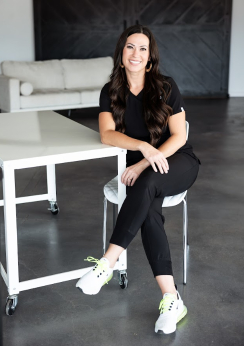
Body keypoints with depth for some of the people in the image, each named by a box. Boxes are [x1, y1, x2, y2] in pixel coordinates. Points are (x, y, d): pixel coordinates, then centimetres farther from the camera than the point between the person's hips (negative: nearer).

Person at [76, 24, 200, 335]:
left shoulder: (166, 87, -6)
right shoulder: (111, 91, 1)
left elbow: (179, 136, -8)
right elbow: (107, 134, -11)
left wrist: (144, 165, -19)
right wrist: (144, 147, -28)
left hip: (178, 162, -2)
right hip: (140, 168, 2)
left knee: (146, 184, -37)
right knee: (149, 212, -31)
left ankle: (106, 265, -36)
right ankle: (171, 300, -30)